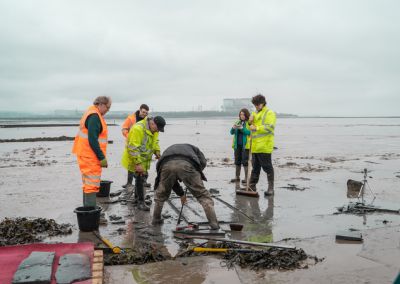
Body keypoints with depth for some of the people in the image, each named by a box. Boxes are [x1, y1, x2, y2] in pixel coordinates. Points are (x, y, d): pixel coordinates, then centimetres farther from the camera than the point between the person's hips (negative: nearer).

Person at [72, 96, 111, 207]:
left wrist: (101, 156, 18)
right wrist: (102, 157, -20)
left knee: (88, 184, 17)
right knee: (92, 185, -8)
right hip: (90, 156, -11)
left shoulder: (91, 113, 16)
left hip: (86, 155, 11)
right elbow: (93, 140, -23)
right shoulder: (94, 116, -17)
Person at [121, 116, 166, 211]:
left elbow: (155, 142, 15)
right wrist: (137, 163, -31)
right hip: (135, 159, -9)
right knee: (140, 178, -7)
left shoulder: (154, 129, -2)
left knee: (142, 177, 17)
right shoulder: (138, 129, -30)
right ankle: (140, 202, 2)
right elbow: (133, 148, -30)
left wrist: (157, 151, -3)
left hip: (144, 158, 9)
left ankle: (137, 197, 34)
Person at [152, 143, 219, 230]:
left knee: (160, 195, 29)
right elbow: (203, 162, 20)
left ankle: (156, 219, 39)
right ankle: (214, 223, 5)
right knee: (203, 195, 10)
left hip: (166, 165, 3)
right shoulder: (193, 148, 41)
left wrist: (181, 194, 53)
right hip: (186, 164, -2)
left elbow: (170, 180, 44)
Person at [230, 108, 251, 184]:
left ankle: (246, 178, 1)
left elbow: (250, 132, -16)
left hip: (245, 145, -6)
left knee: (245, 162, -6)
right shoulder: (237, 122, 13)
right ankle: (237, 177, 21)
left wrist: (242, 128, -26)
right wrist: (233, 128, -14)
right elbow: (232, 132, 7)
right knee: (237, 161, 12)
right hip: (237, 145, 6)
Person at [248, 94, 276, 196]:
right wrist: (250, 122, 2)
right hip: (255, 146, 7)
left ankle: (271, 188, 6)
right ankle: (252, 186, 20)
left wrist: (256, 127, -18)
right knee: (255, 167, 14)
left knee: (267, 167, -2)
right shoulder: (255, 113, 20)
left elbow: (270, 127, -17)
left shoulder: (269, 113, -4)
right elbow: (250, 128, 23)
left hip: (265, 146, -7)